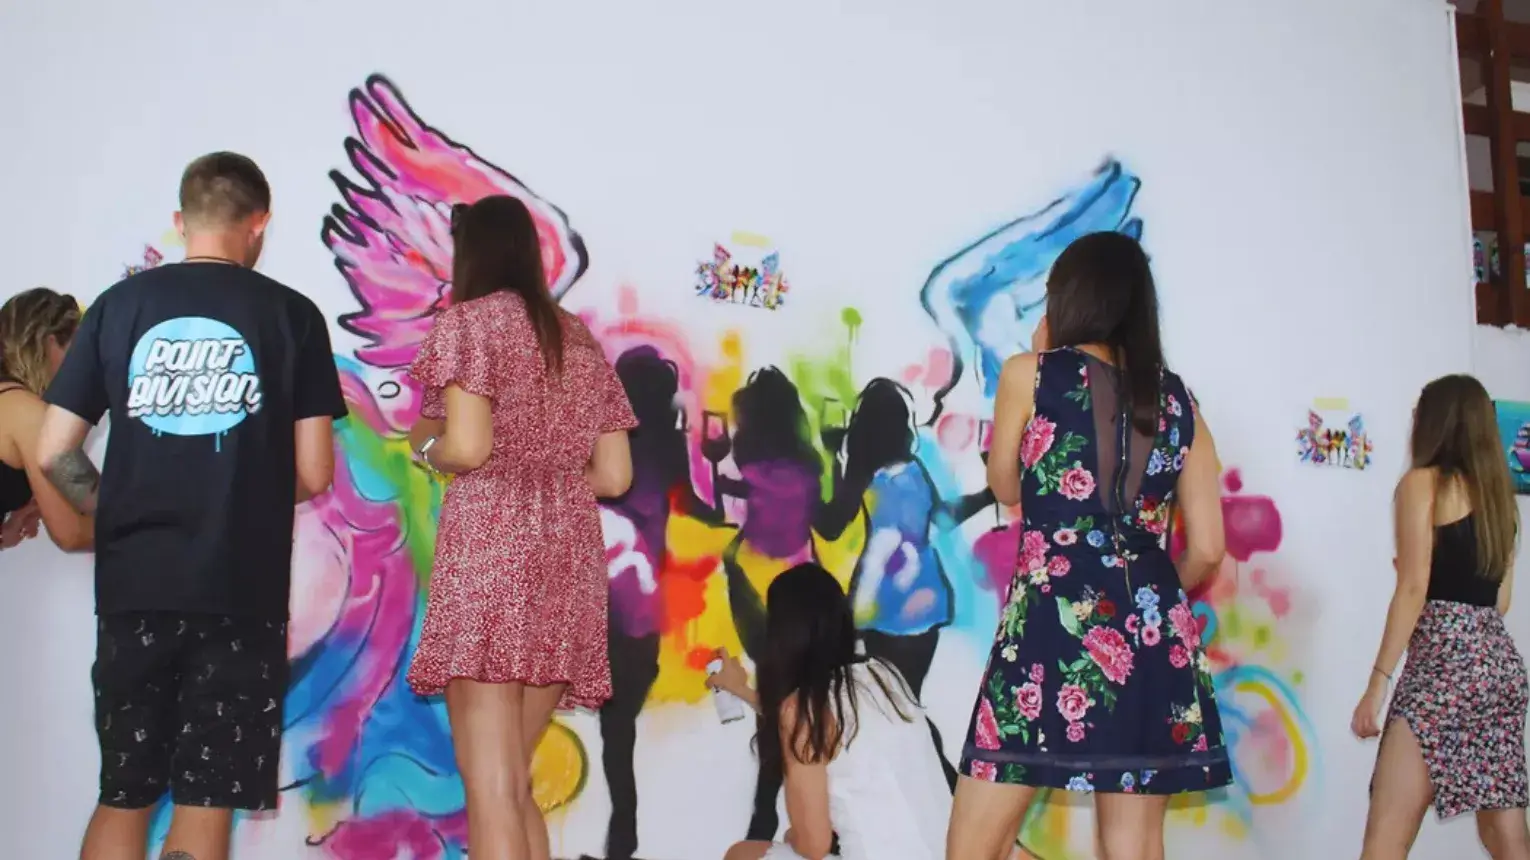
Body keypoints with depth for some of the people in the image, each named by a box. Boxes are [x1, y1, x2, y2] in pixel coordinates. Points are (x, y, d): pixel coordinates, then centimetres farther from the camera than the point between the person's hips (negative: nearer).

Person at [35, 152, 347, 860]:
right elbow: (313, 475, -4)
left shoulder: (118, 304, 5)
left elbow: (53, 455, 2)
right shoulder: (292, 314, -2)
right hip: (240, 588, -2)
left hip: (133, 585, 3)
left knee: (121, 799, 15)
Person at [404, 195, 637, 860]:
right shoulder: (581, 341, 20)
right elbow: (613, 475, 15)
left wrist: (424, 446, 9)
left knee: (490, 786, -8)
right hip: (569, 556, 7)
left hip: (491, 545, -6)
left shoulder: (469, 320, 2)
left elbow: (468, 446, -12)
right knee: (514, 782, 14)